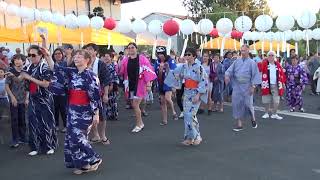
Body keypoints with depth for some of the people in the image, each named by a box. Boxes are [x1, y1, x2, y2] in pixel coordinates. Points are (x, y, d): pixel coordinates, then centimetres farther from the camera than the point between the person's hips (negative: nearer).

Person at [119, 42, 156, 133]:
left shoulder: (142, 59, -7)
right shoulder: (125, 60, 4)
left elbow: (148, 71, -10)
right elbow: (121, 72, 9)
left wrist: (148, 83, -15)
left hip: (139, 84, -5)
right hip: (130, 85, 5)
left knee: (135, 105, -8)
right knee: (134, 105, 11)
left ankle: (138, 125, 8)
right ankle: (141, 123, 28)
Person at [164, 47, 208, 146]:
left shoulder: (199, 67, -12)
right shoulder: (184, 67, 6)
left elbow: (203, 82, -14)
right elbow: (174, 74, 17)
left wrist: (198, 95, -18)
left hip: (195, 94, -6)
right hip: (187, 93, 6)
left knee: (190, 115, -13)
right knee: (187, 115, 5)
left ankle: (196, 136, 3)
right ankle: (189, 137, 15)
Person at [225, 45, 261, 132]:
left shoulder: (252, 63, -2)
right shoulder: (237, 61, 7)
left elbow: (255, 75, -4)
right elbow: (230, 70, 3)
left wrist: (253, 86, -12)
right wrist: (227, 76, -18)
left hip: (247, 87, -3)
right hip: (237, 87, 3)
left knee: (248, 104, -1)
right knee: (237, 104, 2)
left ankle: (253, 119, 28)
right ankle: (239, 124, 10)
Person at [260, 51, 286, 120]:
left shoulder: (278, 64, 6)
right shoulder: (264, 64, -2)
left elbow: (282, 73, 8)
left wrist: (283, 82, 6)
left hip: (276, 85, 2)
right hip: (267, 85, -2)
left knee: (276, 101, 2)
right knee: (267, 101, 8)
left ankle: (274, 114, 15)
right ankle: (266, 113, 23)